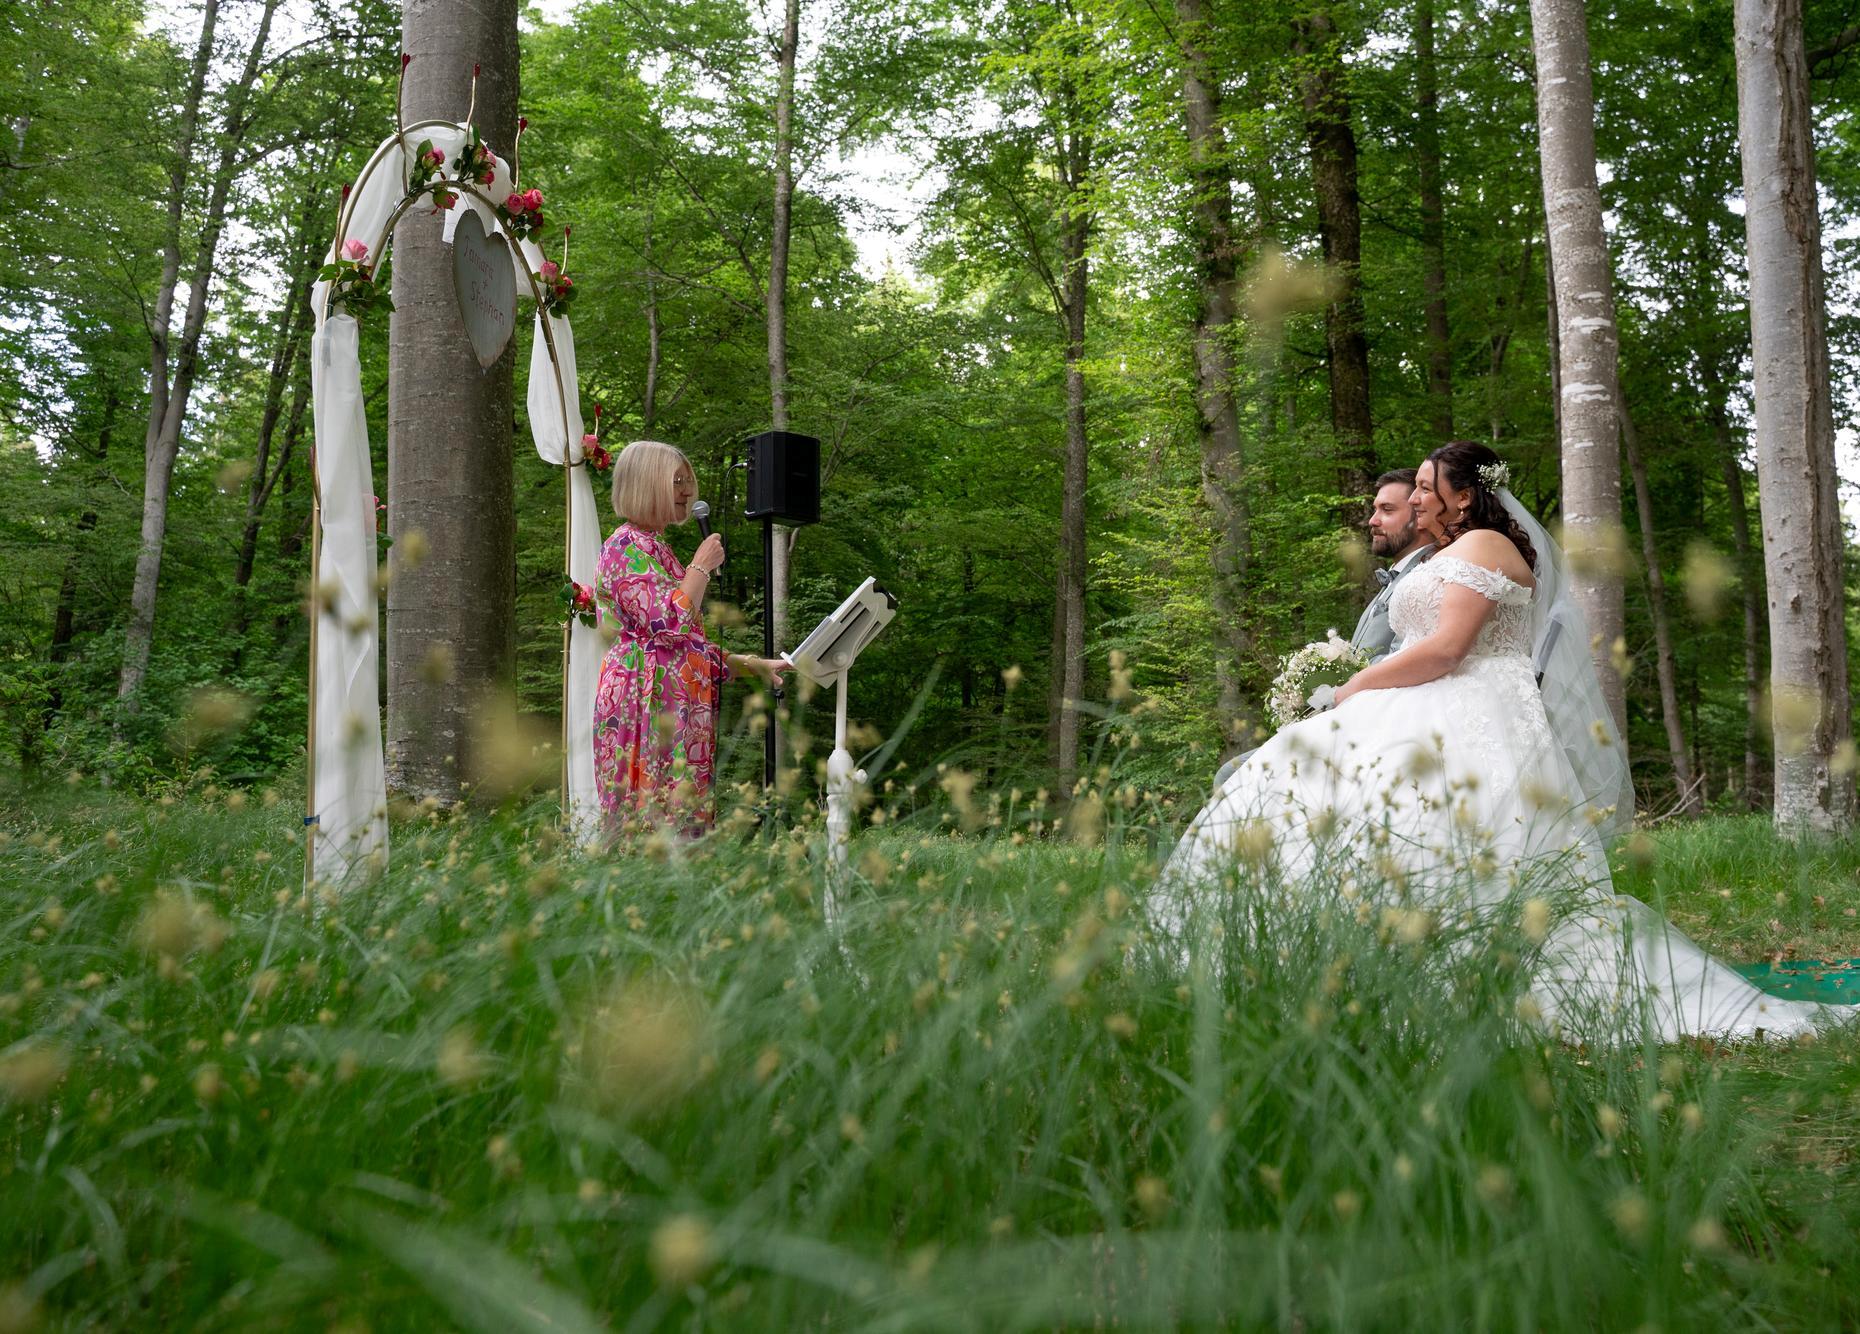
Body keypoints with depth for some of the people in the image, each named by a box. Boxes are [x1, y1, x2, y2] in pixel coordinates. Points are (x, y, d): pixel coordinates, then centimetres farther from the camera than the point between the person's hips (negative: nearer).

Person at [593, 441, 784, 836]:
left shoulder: (657, 548, 23)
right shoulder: (627, 547, -7)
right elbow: (667, 626, -19)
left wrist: (754, 665, 22)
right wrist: (701, 566, -8)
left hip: (678, 710, 10)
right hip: (649, 707, -10)